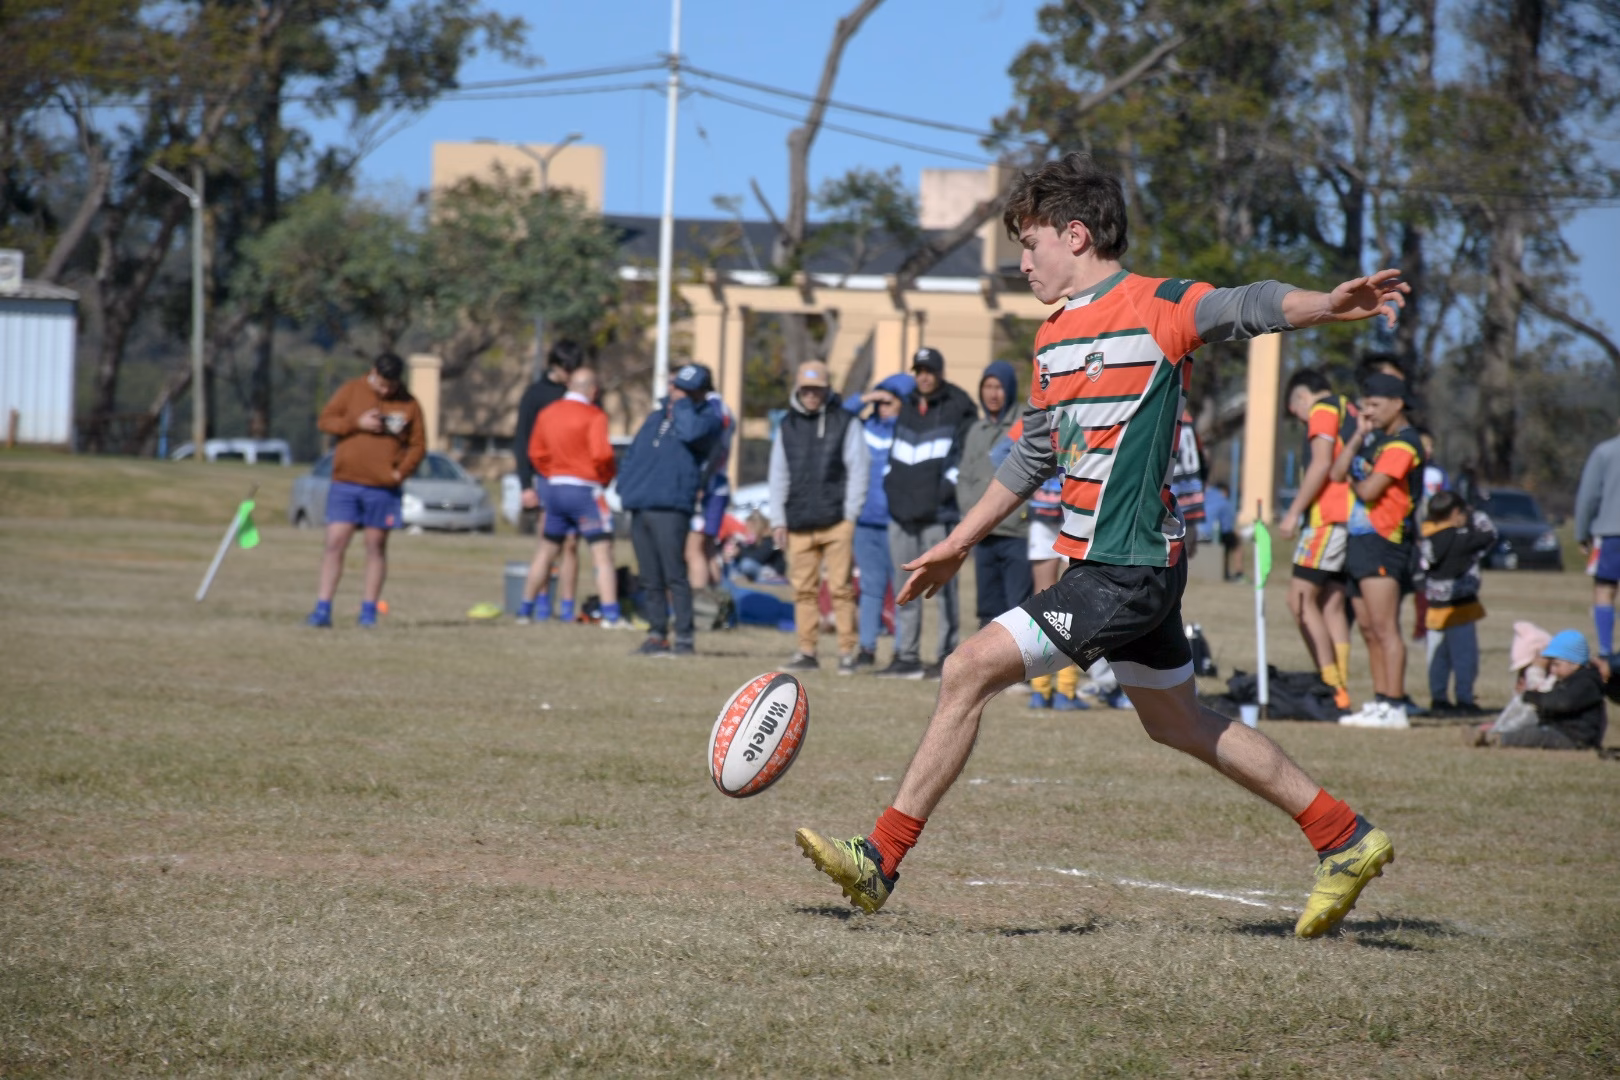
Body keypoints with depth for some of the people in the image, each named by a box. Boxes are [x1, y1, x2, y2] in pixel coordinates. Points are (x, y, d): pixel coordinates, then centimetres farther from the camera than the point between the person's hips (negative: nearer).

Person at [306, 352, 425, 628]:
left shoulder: (409, 405, 4)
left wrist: (401, 472, -8)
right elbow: (325, 421, 2)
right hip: (345, 483, 0)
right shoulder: (351, 391, 4)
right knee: (334, 543, -5)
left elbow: (418, 445, 6)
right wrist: (357, 423, -12)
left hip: (384, 489, 0)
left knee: (376, 546, 5)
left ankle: (369, 611, 11)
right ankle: (322, 610, -4)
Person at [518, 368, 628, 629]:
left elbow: (536, 452, 13)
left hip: (554, 488, 6)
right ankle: (610, 614, -13)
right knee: (603, 554, -5)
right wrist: (606, 478, -4)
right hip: (584, 489, -6)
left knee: (547, 552, 19)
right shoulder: (594, 416, -11)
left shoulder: (547, 413, 9)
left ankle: (526, 609, 24)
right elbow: (601, 453, -21)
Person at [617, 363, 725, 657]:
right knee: (650, 580, 7)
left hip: (670, 508, -6)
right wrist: (625, 486, 11)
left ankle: (684, 638, -9)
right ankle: (657, 635, 12)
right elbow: (633, 454, 26)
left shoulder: (707, 418, 3)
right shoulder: (655, 417, 23)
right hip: (639, 508, 6)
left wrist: (682, 403, -6)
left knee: (674, 576, -11)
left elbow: (690, 432, -21)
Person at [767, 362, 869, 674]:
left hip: (836, 522, -4)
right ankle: (807, 652, 8)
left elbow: (857, 471, 0)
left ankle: (847, 652, -2)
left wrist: (850, 516, -7)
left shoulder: (845, 423, 3)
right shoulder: (787, 426, 14)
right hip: (799, 525, 4)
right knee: (804, 590, 4)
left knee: (841, 588, -5)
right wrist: (778, 520, 9)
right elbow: (778, 476, 16)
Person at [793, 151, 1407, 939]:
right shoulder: (1053, 339, 16)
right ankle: (1345, 840, 26)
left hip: (1127, 570, -10)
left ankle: (882, 859, -4)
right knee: (1178, 722, 17)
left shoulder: (1157, 308, -9)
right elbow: (1033, 456, 27)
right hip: (1115, 567, 10)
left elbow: (1249, 308, -25)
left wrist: (1329, 305, -45)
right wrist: (959, 543, 30)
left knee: (969, 670, -11)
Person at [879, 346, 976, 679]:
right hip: (901, 512, 7)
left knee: (943, 586, -4)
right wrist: (890, 483, 12)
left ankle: (949, 656, -1)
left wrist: (947, 488, -15)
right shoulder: (907, 406, 18)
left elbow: (965, 453, -8)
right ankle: (907, 656, 14)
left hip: (937, 514, -7)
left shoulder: (958, 407, -3)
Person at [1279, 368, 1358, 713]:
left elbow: (1321, 464, -14)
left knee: (1300, 598, -10)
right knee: (1333, 604, 8)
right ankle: (1342, 691, 2)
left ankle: (1332, 687, -17)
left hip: (1328, 516, -9)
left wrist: (1294, 512, -12)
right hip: (1352, 517, 9)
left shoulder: (1323, 410, -3)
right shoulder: (1352, 413, 23)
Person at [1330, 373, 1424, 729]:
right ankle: (1380, 701, 15)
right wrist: (1358, 435, 5)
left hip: (1383, 541, -10)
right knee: (1369, 629, 11)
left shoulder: (1402, 444, -10)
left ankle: (1394, 707, -16)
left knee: (1385, 629, -13)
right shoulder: (1375, 440, 20)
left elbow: (1369, 490, -17)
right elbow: (1337, 474, 11)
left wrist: (1354, 482, 4)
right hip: (1360, 539, 10)